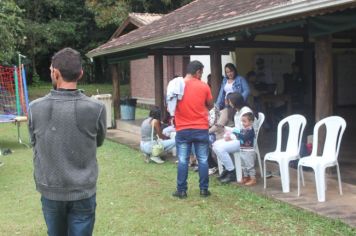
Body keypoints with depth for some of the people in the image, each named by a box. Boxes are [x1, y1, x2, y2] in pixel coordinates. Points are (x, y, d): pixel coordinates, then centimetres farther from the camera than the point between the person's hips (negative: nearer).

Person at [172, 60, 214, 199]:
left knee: (183, 161, 6)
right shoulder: (204, 86, -3)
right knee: (203, 160, 8)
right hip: (201, 129, 0)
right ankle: (204, 189, 14)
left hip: (182, 130, 1)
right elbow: (210, 106, 10)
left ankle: (181, 190, 10)